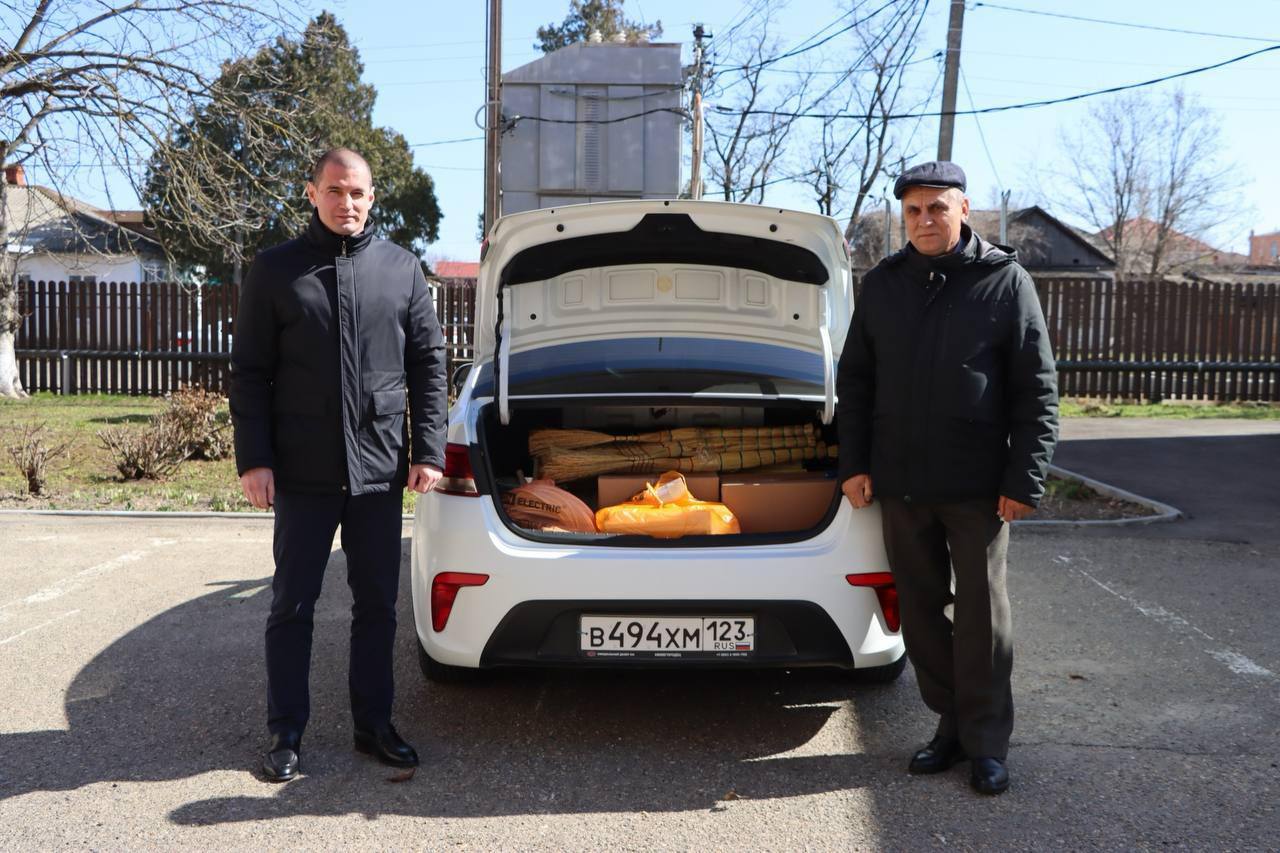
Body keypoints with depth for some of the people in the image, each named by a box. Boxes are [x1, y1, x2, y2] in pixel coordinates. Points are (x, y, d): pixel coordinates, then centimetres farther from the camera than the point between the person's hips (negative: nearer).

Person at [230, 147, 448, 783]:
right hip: (302, 471, -1)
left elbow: (428, 364, 7)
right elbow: (250, 372, 2)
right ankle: (286, 732, 21)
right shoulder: (276, 270, 3)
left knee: (377, 604, 10)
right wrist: (253, 458, -6)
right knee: (292, 604, 7)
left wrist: (428, 450, -1)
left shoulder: (401, 268, 7)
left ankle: (373, 723, 24)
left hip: (380, 469, 2)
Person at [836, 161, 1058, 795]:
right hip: (899, 482, 4)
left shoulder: (1005, 281, -2)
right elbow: (854, 381, 11)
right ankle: (950, 723, 25)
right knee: (920, 610, 10)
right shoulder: (881, 285, 8)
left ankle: (986, 741, 17)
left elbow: (1037, 391, -3)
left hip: (978, 485, -3)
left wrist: (1025, 479, -9)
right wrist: (854, 464, 3)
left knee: (981, 612, 4)